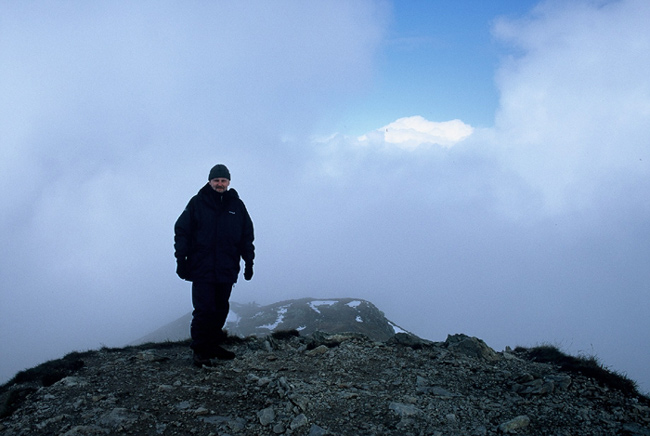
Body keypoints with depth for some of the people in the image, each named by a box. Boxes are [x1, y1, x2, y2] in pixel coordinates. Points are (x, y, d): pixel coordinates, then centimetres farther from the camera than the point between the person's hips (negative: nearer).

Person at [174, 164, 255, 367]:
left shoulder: (237, 205, 11)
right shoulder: (197, 203, 2)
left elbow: (247, 236, 15)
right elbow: (182, 232, 2)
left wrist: (249, 262, 11)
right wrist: (181, 260, -5)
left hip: (227, 270, 4)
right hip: (202, 268, -3)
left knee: (221, 310, 10)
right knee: (203, 310, -6)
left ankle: (214, 344, 23)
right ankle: (200, 350, 4)